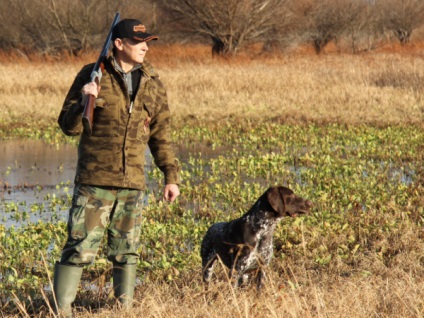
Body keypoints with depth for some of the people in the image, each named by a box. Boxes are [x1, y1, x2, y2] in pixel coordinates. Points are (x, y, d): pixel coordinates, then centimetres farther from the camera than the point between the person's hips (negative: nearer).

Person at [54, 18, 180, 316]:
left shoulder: (152, 83, 8)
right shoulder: (92, 76, -2)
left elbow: (161, 135, 14)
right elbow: (69, 126, 0)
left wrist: (171, 176, 10)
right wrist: (84, 102, -19)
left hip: (133, 184, 4)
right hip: (93, 181, -4)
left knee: (127, 251, 10)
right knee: (80, 248, -8)